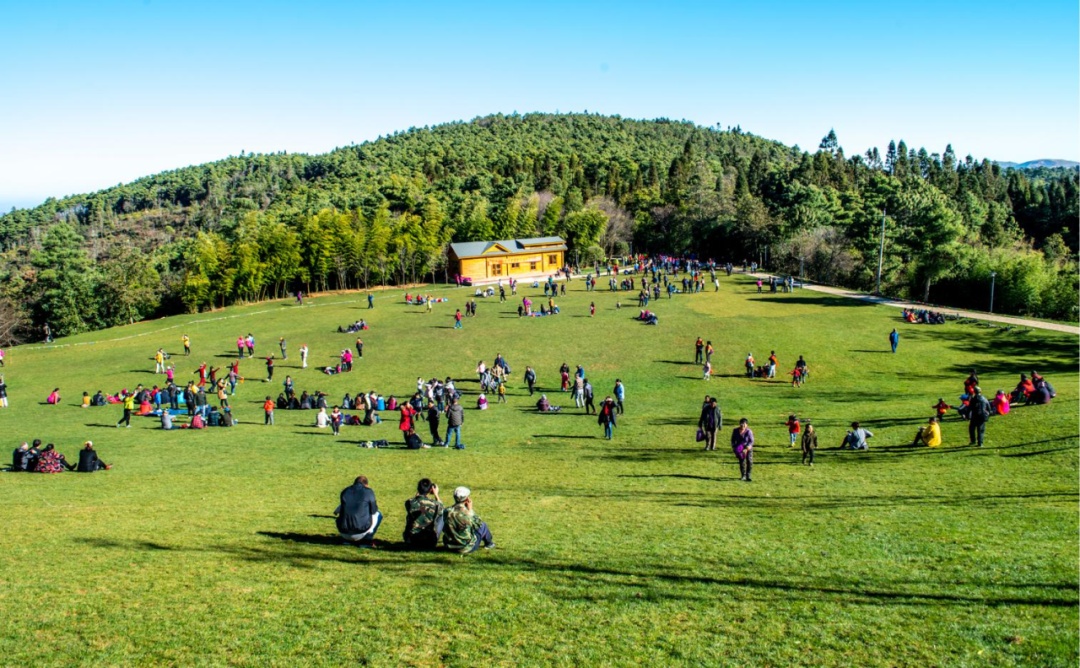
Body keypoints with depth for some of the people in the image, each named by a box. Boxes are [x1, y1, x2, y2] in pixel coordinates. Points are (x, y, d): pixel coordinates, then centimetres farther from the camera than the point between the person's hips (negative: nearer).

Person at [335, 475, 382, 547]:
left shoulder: (345, 491, 8)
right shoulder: (368, 492, -2)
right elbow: (373, 511, 7)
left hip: (343, 533, 4)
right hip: (360, 533, -4)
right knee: (378, 515, 21)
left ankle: (349, 540, 19)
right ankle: (366, 540, 8)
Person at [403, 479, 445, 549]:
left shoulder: (409, 503, -10)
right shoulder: (434, 504, -14)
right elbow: (442, 509, 12)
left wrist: (417, 493, 20)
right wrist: (436, 495, 18)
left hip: (411, 543, 2)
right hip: (429, 544, -2)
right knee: (442, 515, 16)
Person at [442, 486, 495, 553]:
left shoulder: (447, 511, -9)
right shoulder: (465, 513, -24)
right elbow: (479, 524, -6)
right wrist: (470, 510, -1)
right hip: (466, 548, -6)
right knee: (483, 526, 12)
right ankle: (489, 543, 40)